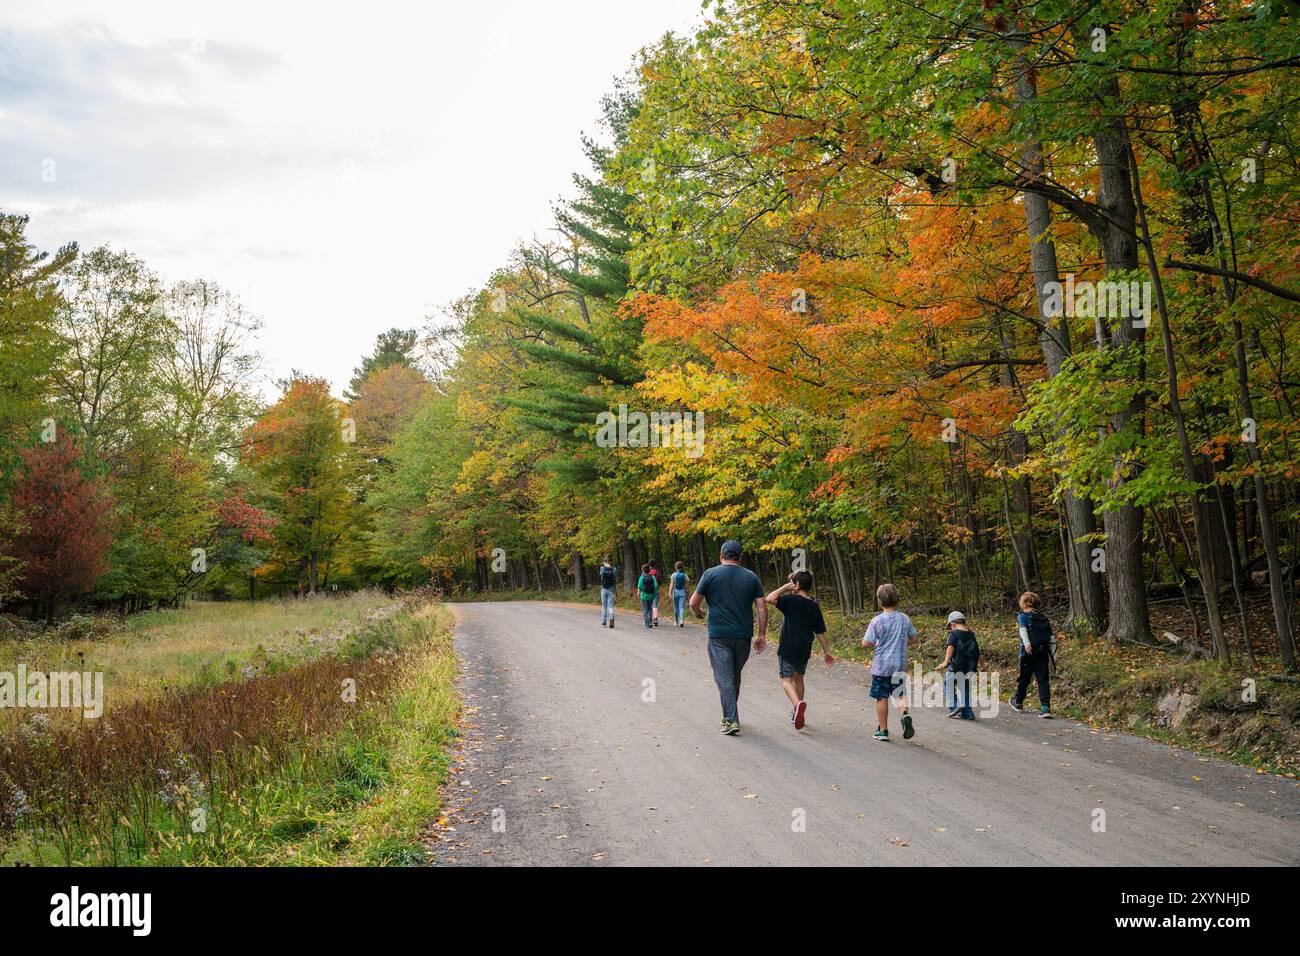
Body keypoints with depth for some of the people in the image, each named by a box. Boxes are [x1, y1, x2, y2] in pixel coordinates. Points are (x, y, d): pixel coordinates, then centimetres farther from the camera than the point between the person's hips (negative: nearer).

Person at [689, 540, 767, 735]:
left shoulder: (711, 574, -2)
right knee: (735, 676, 18)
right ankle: (729, 714, 30)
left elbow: (694, 603, -1)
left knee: (724, 678, -3)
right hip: (743, 636, 3)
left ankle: (731, 720, -12)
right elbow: (762, 607, 2)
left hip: (719, 635, -3)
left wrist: (698, 613, 21)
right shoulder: (751, 577, 6)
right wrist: (762, 635, 6)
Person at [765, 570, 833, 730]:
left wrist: (785, 587, -13)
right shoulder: (815, 606, 3)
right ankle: (797, 713, 31)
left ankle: (798, 703, -27)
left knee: (786, 680, 1)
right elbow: (820, 632, 6)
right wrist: (826, 652, 14)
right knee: (798, 678, 22)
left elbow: (770, 599, -26)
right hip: (804, 651, 5)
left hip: (787, 649, -5)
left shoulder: (791, 600, -14)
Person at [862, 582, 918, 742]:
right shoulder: (905, 619, -1)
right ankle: (905, 714, -15)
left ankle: (883, 730, 14)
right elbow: (913, 639, 9)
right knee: (899, 694, 14)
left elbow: (866, 643, -11)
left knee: (882, 698, 7)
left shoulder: (877, 621, -12)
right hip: (900, 665, 3)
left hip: (881, 666, -3)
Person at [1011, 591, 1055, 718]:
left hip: (1028, 652, -3)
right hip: (1043, 653, 3)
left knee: (1024, 678, 13)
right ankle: (1045, 708, -10)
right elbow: (1051, 637, 12)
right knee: (1043, 680, 1)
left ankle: (1018, 702, 33)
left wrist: (1026, 643, -34)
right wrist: (1052, 654, 17)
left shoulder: (1023, 616, 1)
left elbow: (1023, 630, -19)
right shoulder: (1044, 617, 14)